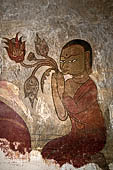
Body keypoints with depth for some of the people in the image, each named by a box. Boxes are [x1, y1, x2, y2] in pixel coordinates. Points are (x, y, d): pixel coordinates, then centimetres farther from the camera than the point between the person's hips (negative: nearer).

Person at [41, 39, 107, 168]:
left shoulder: (92, 85, -14)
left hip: (94, 136, -6)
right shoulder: (68, 84, 2)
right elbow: (62, 116, -2)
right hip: (76, 135, 6)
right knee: (48, 149, -7)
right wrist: (55, 91, -9)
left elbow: (75, 109, -22)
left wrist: (63, 90, -18)